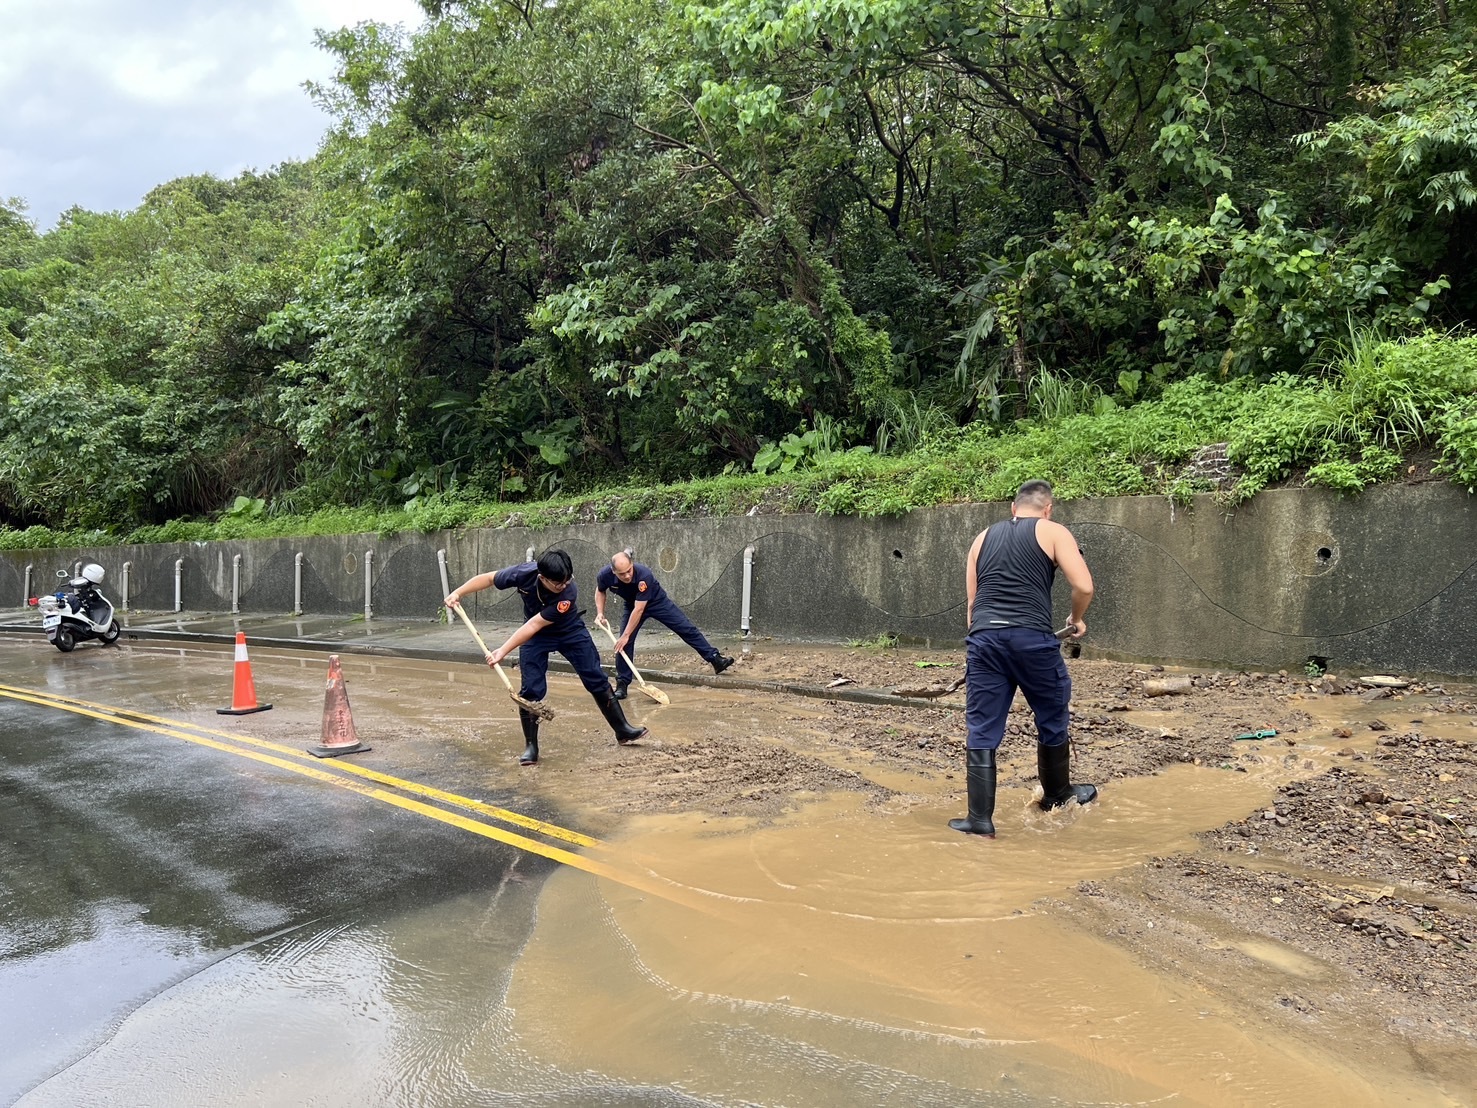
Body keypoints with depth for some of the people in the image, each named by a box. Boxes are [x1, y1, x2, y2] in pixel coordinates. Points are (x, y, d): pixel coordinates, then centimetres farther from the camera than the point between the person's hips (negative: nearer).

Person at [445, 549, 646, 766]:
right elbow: (488, 578, -13)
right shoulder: (524, 573, -31)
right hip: (536, 636, 1)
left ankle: (622, 730, 12)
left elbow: (534, 625, -37)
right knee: (531, 689, -9)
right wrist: (458, 593, -19)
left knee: (597, 681, -1)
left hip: (571, 632, -1)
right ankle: (530, 746, 3)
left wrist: (503, 651, -39)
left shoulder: (569, 593, -38)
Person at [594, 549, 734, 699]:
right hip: (632, 604, 3)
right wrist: (600, 613, -15)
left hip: (657, 602, -3)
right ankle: (622, 685, 2)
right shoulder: (605, 576, -28)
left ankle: (715, 658, 5)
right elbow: (600, 591, -1)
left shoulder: (643, 575, -41)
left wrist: (625, 635, -34)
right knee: (623, 644, -9)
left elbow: (639, 609, -37)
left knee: (687, 629, -3)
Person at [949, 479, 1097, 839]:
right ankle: (1057, 794, 38)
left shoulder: (984, 537, 21)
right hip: (1031, 637, -3)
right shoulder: (1052, 532, 9)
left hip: (983, 637, 3)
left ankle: (980, 820, 6)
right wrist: (1077, 619, 17)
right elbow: (1083, 586, -2)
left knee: (981, 731, 6)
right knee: (1051, 718, 20)